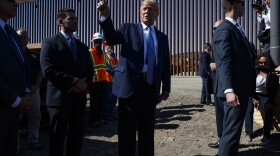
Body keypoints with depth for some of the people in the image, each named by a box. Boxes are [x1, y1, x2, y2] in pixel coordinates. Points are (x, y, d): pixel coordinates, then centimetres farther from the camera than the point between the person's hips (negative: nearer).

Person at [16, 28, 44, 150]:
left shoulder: (34, 56, 14)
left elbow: (40, 72, 11)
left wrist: (36, 86, -3)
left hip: (33, 90, 4)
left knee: (35, 116, 6)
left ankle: (33, 141, 16)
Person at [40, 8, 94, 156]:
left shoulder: (82, 46, 17)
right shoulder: (50, 43, -3)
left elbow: (90, 70, 14)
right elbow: (48, 70, -14)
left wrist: (84, 82, -8)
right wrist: (74, 81, -17)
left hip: (79, 97, 6)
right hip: (59, 98, -5)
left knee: (76, 137, 12)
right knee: (57, 138, 4)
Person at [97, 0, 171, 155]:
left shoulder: (162, 37, 16)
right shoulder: (129, 29, 8)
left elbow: (165, 65, 15)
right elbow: (111, 38, -10)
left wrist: (166, 88, 10)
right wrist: (105, 16, -26)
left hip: (151, 89, 3)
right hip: (130, 86, -3)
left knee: (147, 132, 11)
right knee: (127, 131, 5)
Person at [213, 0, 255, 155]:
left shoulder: (236, 28, 19)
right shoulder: (224, 30, -12)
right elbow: (224, 62, -21)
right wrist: (229, 90, -30)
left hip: (241, 88, 10)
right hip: (234, 91, -10)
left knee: (233, 129, 17)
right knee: (231, 131, -9)